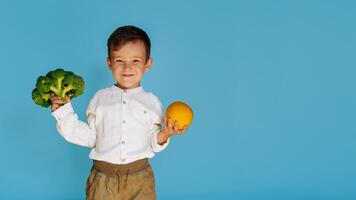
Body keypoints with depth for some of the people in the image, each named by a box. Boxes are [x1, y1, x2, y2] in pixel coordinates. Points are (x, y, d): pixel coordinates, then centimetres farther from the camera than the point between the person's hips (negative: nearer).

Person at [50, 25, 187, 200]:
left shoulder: (151, 101, 3)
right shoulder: (100, 98, 5)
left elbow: (153, 143, 5)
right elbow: (90, 137, 6)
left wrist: (164, 135, -15)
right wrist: (64, 112, 1)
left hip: (139, 179, 0)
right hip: (103, 178, 0)